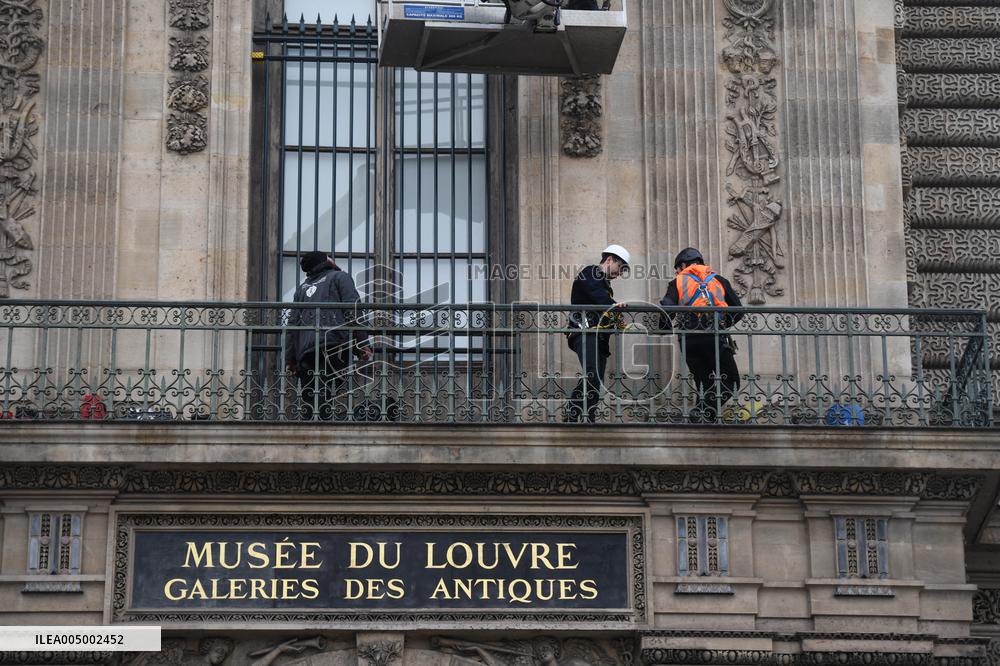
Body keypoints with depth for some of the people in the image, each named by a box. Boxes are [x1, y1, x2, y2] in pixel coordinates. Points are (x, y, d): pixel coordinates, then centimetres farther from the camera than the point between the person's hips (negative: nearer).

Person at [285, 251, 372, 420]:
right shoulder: (340, 277, 13)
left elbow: (293, 323, 22)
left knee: (308, 398, 3)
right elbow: (353, 310, -1)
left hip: (305, 349, 5)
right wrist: (362, 344, -6)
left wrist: (290, 358, 19)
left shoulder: (303, 288, 29)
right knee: (326, 396, -15)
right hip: (332, 344, -5)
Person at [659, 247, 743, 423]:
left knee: (704, 383, 13)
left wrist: (664, 329, 13)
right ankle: (706, 412, -18)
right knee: (731, 382, 3)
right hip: (715, 338, -1)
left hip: (688, 340, 1)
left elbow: (667, 307, -3)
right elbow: (738, 310, 16)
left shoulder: (678, 283, 15)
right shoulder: (719, 280, 20)